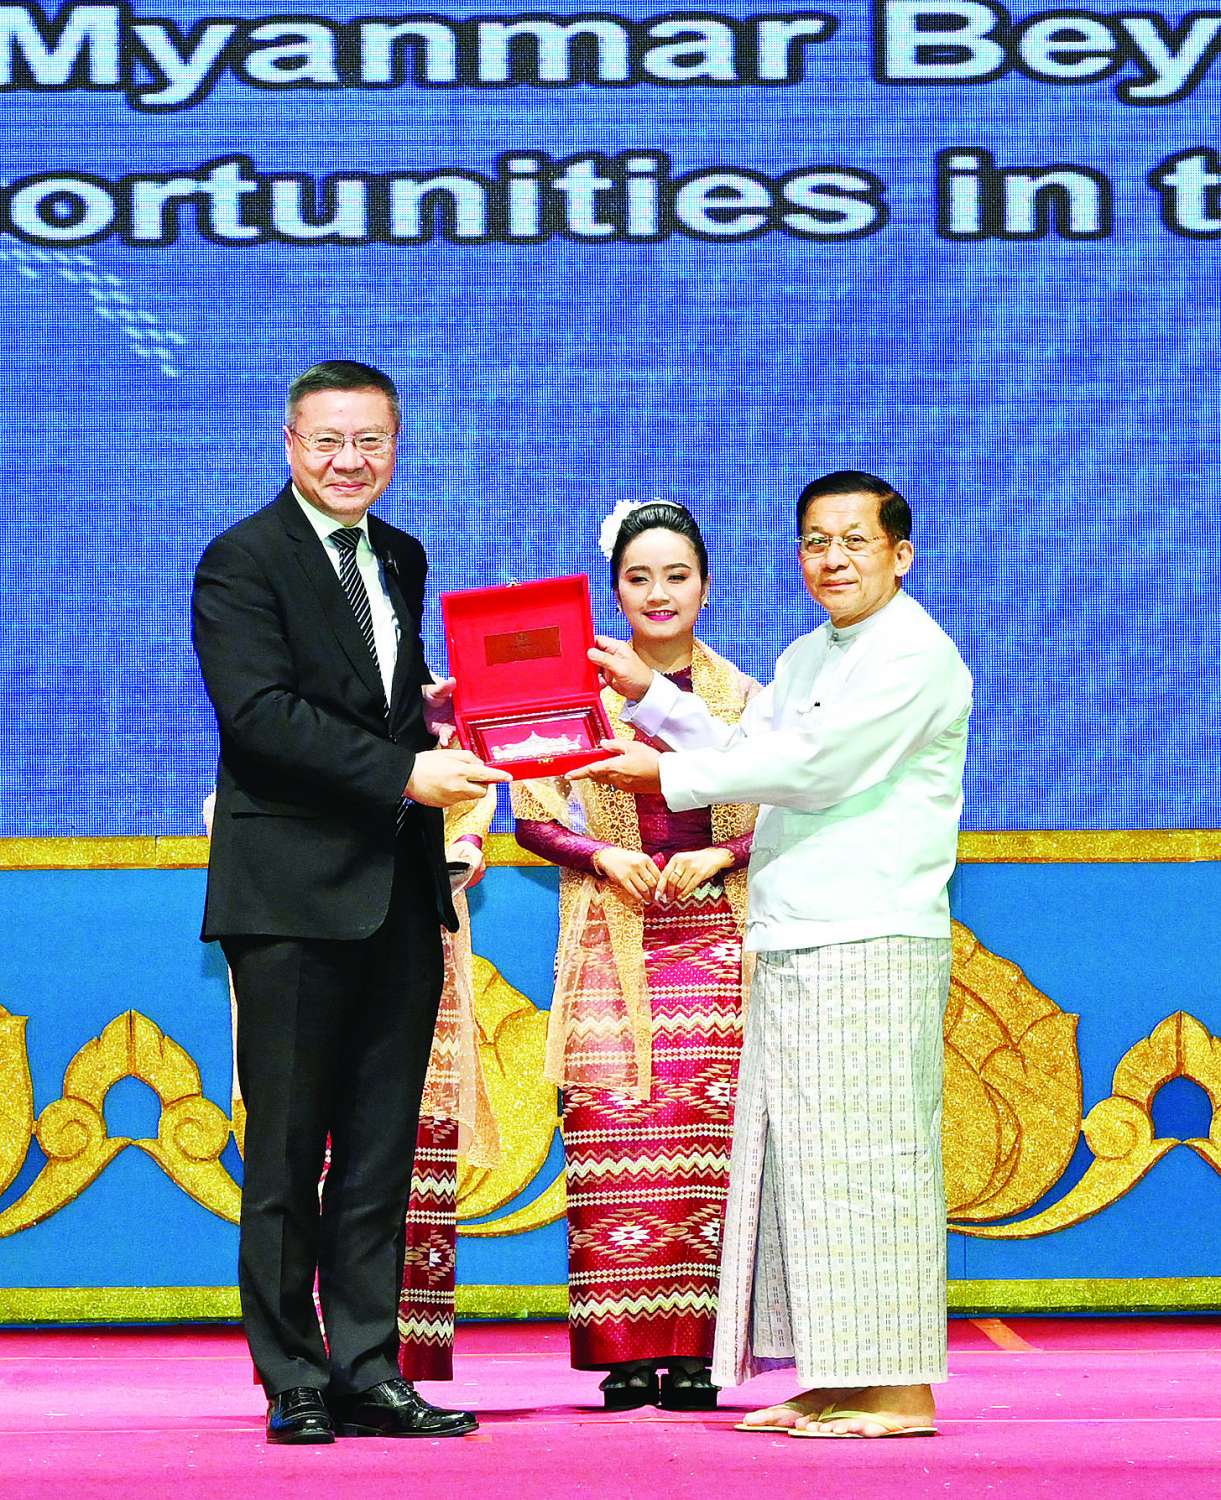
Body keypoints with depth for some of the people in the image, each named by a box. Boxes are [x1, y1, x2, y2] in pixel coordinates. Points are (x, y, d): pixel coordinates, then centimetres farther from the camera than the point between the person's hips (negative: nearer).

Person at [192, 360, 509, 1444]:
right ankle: (295, 1383, 6)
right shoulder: (243, 561, -5)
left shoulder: (402, 560, 18)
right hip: (294, 894, -6)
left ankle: (369, 1373, 12)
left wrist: (437, 711, 3)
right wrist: (405, 772, -20)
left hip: (401, 895, 7)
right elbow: (258, 714, -16)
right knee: (288, 1151, -1)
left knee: (383, 1150, 7)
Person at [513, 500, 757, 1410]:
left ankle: (691, 1353, -3)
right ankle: (627, 1353, -4)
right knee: (612, 1135, -7)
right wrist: (602, 855, -9)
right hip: (610, 940, 0)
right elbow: (533, 816, 7)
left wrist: (718, 855, -8)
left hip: (711, 934, 0)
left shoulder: (743, 698, 9)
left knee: (702, 1132, -6)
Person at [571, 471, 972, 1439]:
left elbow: (814, 767, -14)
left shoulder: (914, 655, -7)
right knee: (795, 1160, 7)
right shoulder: (805, 659, 21)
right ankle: (828, 1387, 11)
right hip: (792, 946, 9)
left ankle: (898, 1390, -7)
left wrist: (667, 775, -9)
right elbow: (749, 756, 23)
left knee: (863, 1159, -10)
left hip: (875, 946, -9)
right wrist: (651, 696, 16)